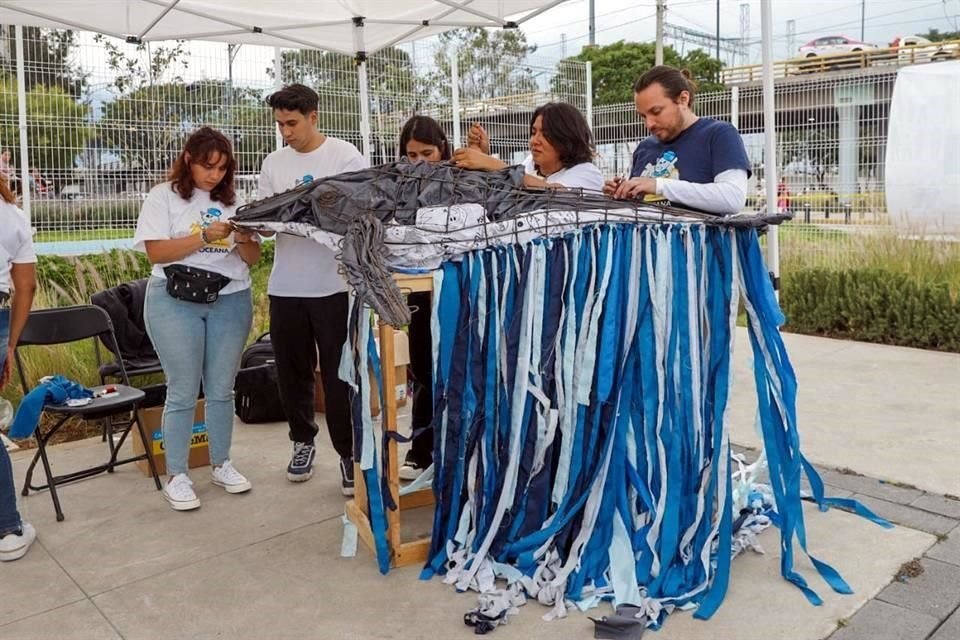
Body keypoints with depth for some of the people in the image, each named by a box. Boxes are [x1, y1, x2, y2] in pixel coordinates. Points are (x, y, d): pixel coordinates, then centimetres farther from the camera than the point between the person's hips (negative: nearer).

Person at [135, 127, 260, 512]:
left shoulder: (233, 201, 10)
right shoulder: (164, 196, 2)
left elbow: (253, 259, 10)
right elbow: (156, 251, -9)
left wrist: (245, 241, -12)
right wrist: (205, 236, -18)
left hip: (231, 301, 3)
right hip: (175, 302, -3)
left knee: (221, 389, 8)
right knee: (183, 391, -1)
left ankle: (221, 465, 21)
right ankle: (176, 476, 9)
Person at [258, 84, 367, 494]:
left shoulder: (346, 156, -4)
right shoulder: (273, 163, 10)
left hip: (334, 284, -4)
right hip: (285, 286, 5)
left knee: (338, 375, 1)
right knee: (292, 372, 14)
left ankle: (349, 452, 14)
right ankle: (303, 440, 34)